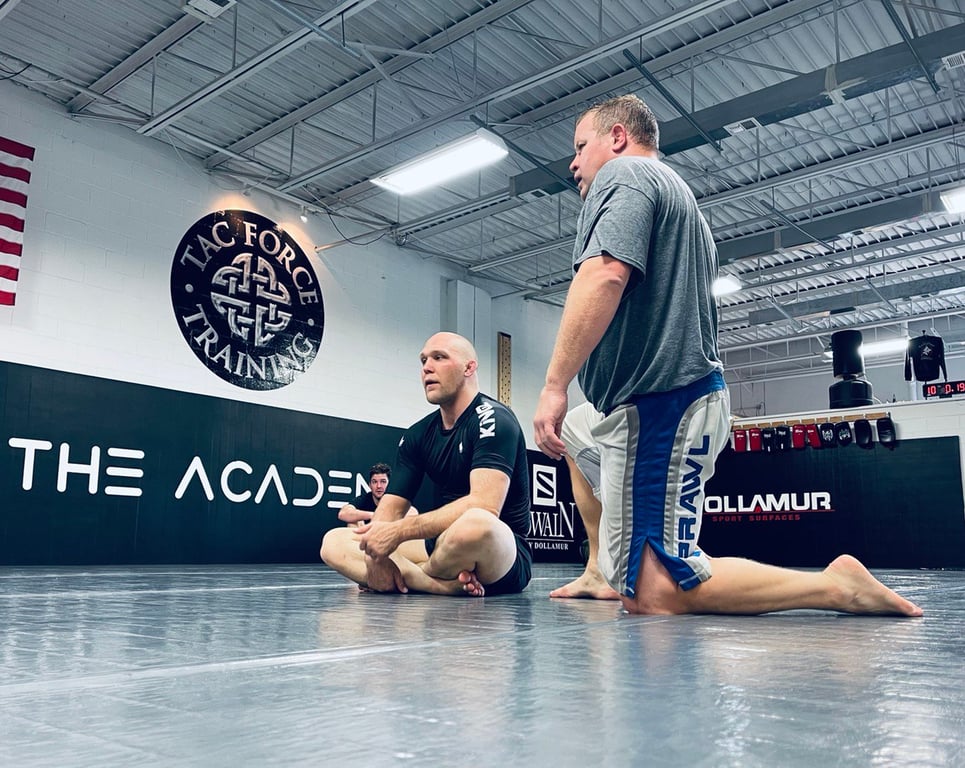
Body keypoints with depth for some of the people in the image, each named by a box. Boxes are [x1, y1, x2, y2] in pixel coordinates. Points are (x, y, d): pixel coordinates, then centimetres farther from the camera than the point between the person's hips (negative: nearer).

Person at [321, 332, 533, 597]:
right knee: (334, 542, -4)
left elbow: (484, 507, -25)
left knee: (476, 525, -42)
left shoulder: (493, 419, -11)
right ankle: (448, 584, -20)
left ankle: (410, 578, -10)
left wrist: (398, 532, -26)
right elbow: (390, 507, 6)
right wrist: (377, 550, -18)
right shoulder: (417, 435, 10)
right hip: (443, 547, 7)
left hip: (502, 554, -7)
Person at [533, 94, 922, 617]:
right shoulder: (674, 188, 27)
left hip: (655, 406, -11)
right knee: (572, 435, 34)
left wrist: (555, 384, -24)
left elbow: (605, 275, -24)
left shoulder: (622, 174, -4)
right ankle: (600, 572, 28)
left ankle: (836, 585, -13)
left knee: (653, 594, -16)